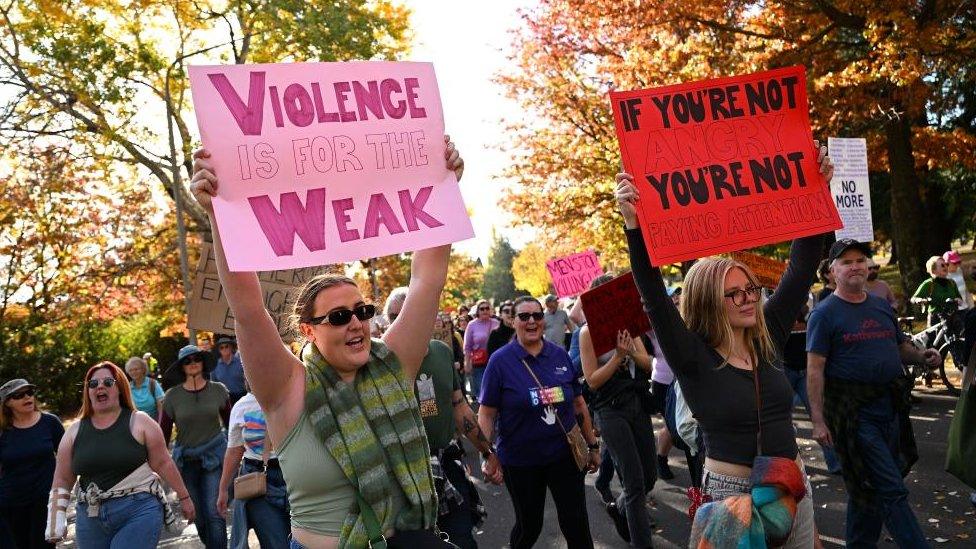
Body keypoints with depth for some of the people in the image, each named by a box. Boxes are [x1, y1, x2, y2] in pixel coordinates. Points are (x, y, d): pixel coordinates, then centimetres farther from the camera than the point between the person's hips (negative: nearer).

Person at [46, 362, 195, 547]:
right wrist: (56, 521, 5)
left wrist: (183, 497, 3)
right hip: (91, 517, 4)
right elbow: (62, 480, 11)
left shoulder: (139, 422, -3)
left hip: (138, 512, -4)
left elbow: (163, 463, 0)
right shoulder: (74, 432, 8)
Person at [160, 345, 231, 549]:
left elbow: (230, 422, 9)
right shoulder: (172, 396, -3)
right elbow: (163, 433, 2)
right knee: (198, 515, 11)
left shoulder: (218, 390, -2)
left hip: (215, 456, -1)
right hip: (186, 460, 1)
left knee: (214, 513, -9)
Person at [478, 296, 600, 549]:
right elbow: (487, 413, -8)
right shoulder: (500, 360, -8)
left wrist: (593, 445, 10)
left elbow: (578, 403, 8)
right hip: (520, 460, -2)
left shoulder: (560, 355, 1)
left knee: (577, 524, 5)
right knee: (529, 526, 13)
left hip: (565, 454, 2)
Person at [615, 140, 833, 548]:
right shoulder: (693, 358, -13)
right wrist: (634, 226, -37)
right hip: (731, 493, -5)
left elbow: (801, 269, -1)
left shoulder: (767, 338, 0)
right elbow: (654, 299, -26)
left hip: (794, 488, 5)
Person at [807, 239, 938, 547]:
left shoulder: (882, 307, 13)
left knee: (869, 486, 17)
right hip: (853, 412, -7)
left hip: (890, 406, 7)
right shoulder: (825, 314, -7)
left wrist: (922, 357, 0)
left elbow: (901, 347, 24)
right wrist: (818, 420, -17)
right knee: (891, 490, -7)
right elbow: (815, 369, -11)